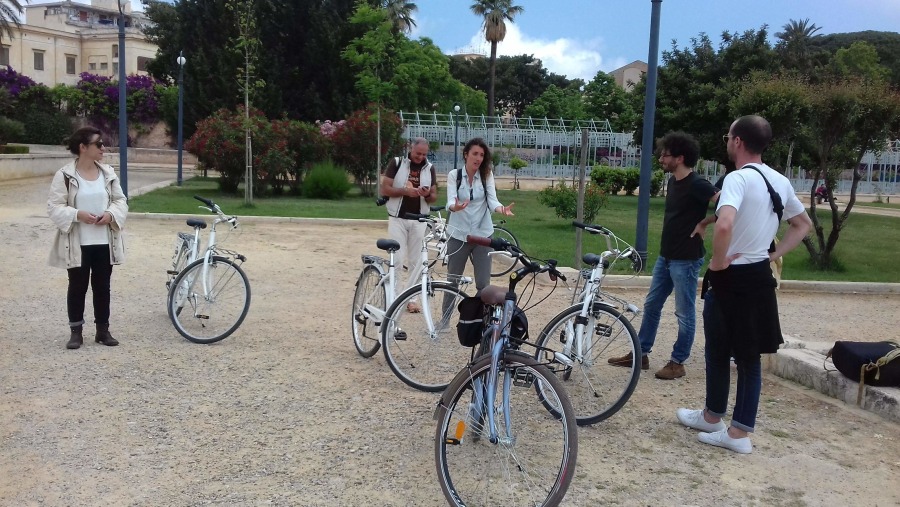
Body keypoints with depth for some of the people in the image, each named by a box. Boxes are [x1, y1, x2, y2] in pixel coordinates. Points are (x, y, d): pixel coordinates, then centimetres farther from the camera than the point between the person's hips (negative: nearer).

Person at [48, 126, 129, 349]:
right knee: (78, 287, 6)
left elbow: (121, 200, 7)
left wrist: (111, 214, -13)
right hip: (78, 244, -3)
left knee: (102, 286, 11)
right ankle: (76, 331, 17)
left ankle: (103, 330, 21)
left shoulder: (108, 173, 4)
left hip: (105, 242, 4)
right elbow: (54, 207, -8)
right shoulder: (64, 175, -8)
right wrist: (77, 215, -24)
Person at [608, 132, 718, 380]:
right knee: (651, 305, 13)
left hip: (686, 260, -9)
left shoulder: (696, 184, -17)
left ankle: (677, 362, 13)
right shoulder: (673, 181, 9)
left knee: (685, 313, 3)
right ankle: (641, 354, 23)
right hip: (665, 256, 9)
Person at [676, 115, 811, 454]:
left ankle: (713, 417, 29)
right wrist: (774, 254, 14)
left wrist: (718, 261, -20)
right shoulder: (780, 181, 7)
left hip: (731, 278, -7)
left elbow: (724, 225, -37)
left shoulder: (738, 178, -19)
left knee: (719, 352, 12)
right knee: (750, 357, 12)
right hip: (760, 276, 7)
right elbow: (803, 225, 21)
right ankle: (741, 431, 20)